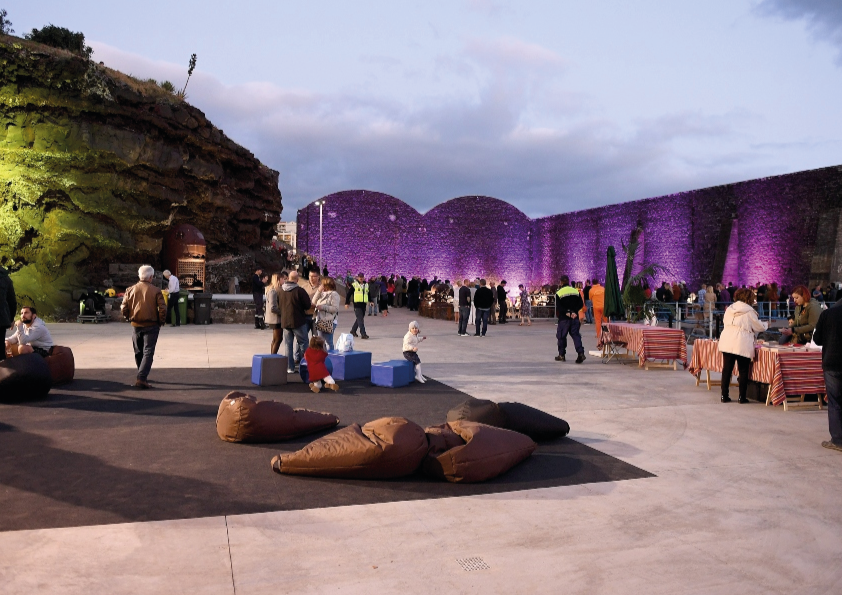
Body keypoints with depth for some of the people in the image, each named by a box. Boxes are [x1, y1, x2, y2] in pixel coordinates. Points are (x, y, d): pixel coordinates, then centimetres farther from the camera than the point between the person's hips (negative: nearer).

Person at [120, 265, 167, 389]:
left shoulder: (130, 290, 1)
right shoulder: (156, 291, -9)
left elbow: (123, 308, 0)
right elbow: (162, 309, -13)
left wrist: (129, 318, 16)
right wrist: (161, 322, 1)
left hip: (136, 326, 4)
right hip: (151, 326, -4)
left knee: (138, 352, 19)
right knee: (148, 353, -2)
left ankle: (143, 376, 33)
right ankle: (141, 379, -14)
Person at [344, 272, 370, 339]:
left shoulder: (366, 285, 14)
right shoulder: (354, 285, -3)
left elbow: (368, 294, 26)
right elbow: (348, 294, -1)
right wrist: (347, 303, -4)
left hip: (363, 304, 6)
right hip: (357, 304, -6)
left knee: (360, 319, 14)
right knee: (360, 319, -12)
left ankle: (353, 330, 31)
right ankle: (363, 334, -14)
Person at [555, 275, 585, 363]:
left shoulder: (559, 293, -6)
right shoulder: (576, 291, 7)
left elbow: (558, 308, -12)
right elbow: (581, 304, 4)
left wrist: (567, 313, -8)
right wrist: (573, 312, -4)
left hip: (564, 318, -3)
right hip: (575, 317, 3)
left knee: (561, 336, 8)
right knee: (576, 335, 4)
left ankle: (561, 355, 13)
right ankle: (581, 353, -12)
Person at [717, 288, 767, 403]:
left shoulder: (729, 309, 13)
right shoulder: (749, 311, -3)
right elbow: (759, 327, 6)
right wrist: (766, 324, 28)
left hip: (727, 342, 5)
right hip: (742, 344, -5)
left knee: (727, 369, 8)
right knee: (743, 371, 6)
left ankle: (724, 396, 9)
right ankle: (742, 397, 9)